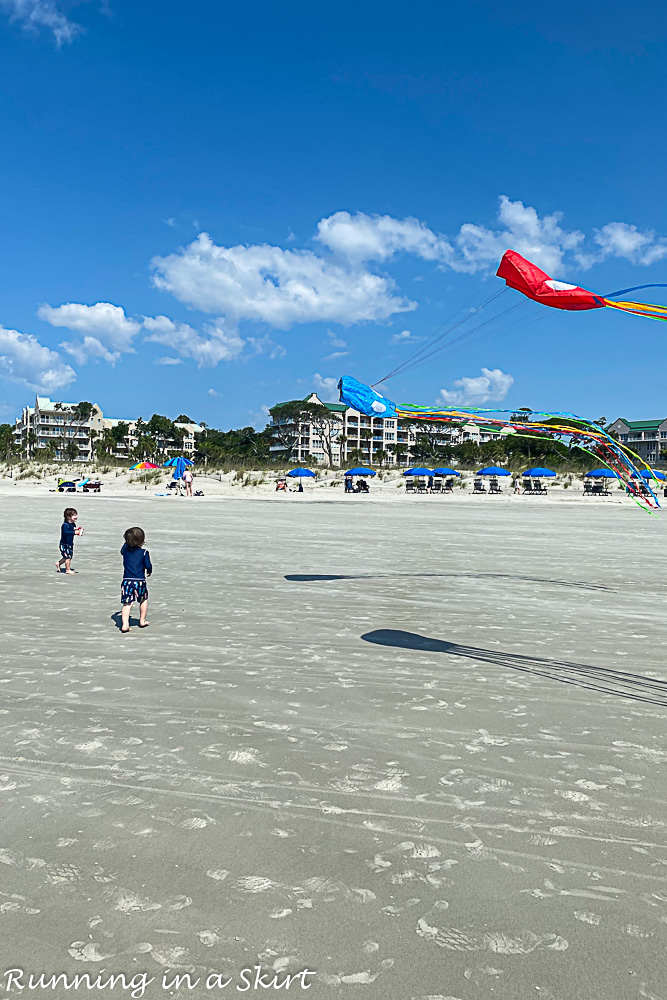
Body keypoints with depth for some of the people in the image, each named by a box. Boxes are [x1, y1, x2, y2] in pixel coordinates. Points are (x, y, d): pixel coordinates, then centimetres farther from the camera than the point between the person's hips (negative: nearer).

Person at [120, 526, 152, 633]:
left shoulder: (125, 549, 5)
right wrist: (149, 571, 14)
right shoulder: (144, 552, -6)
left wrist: (127, 542, 39)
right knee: (144, 600, 22)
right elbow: (148, 565, -8)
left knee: (127, 604, 0)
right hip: (140, 581, -2)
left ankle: (125, 624, -17)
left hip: (127, 581, 2)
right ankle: (142, 621, 29)